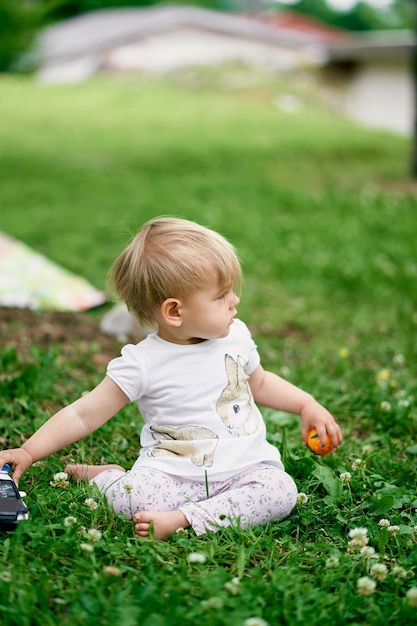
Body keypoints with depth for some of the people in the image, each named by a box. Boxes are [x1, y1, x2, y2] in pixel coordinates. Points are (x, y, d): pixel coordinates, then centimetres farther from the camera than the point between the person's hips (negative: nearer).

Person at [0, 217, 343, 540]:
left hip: (246, 466, 4)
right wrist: (28, 452, -14)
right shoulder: (143, 364, -10)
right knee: (134, 494, -31)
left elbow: (259, 383, 24)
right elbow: (84, 414, -7)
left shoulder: (235, 336, 4)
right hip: (174, 474, -4)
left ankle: (181, 519, -27)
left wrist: (307, 405, 12)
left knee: (281, 490, -25)